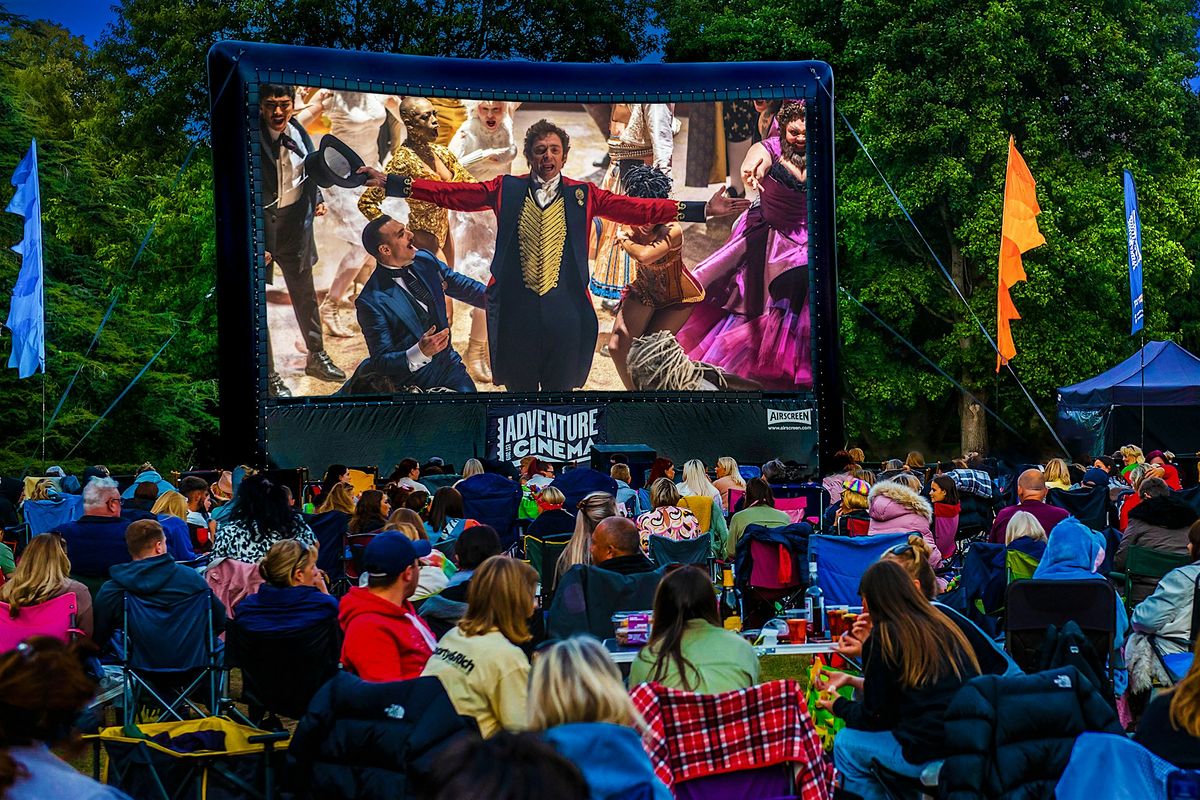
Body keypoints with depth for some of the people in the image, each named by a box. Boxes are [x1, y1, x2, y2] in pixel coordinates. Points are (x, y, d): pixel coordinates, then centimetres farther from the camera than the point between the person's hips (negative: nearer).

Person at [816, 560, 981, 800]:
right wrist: (851, 680, 35)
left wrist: (838, 706, 20)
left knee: (845, 743, 11)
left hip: (932, 753, -8)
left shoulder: (882, 637, -6)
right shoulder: (940, 624, 16)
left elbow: (873, 715, 0)